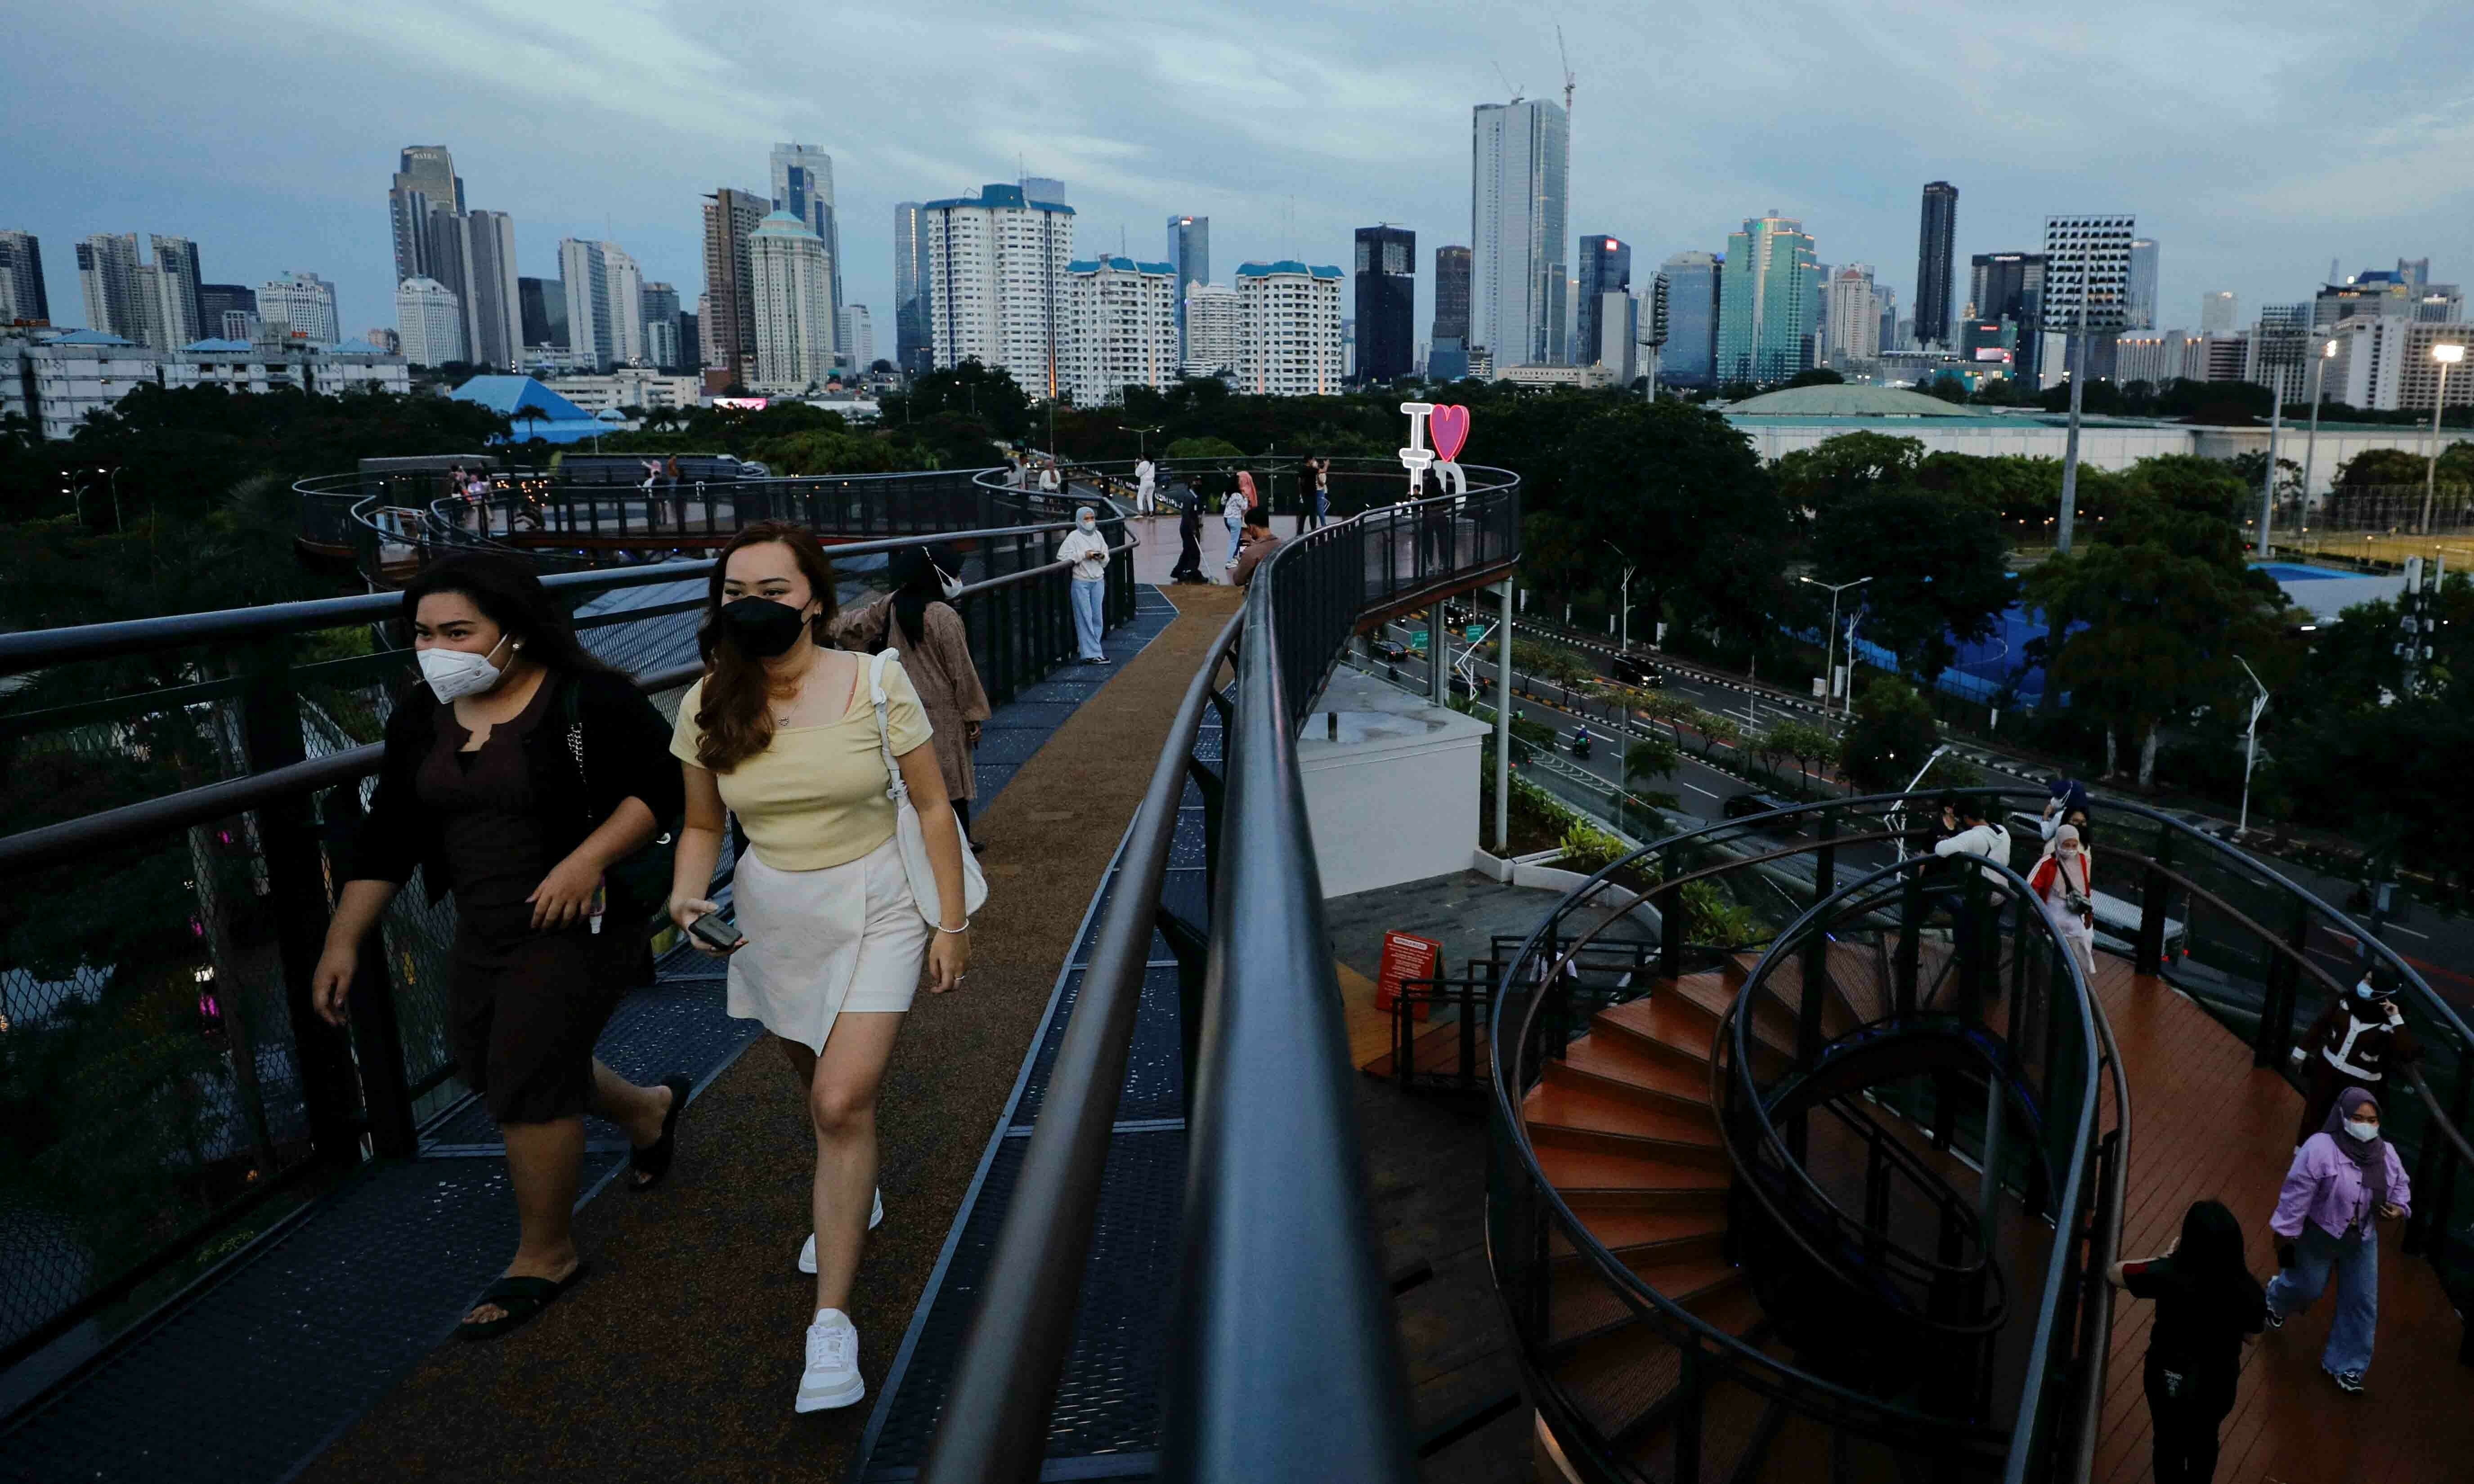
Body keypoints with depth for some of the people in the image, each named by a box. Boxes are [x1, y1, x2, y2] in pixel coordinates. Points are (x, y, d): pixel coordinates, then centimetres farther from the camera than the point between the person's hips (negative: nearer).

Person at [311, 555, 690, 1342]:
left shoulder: (591, 699, -15)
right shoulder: (422, 717, 4)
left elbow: (664, 785, -14)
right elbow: (388, 835, 8)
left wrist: (588, 859, -26)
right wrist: (342, 939, 5)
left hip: (581, 920, -8)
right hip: (484, 925, 8)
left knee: (526, 1083, -6)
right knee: (484, 1063, 16)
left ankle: (546, 1257, 16)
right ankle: (649, 1108, 41)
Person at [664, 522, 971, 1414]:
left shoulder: (878, 683, -14)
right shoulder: (708, 704, -5)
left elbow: (932, 807, -7)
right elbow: (703, 826, 6)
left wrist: (951, 921, -7)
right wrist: (687, 895, -14)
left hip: (876, 906, -4)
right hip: (772, 913, 4)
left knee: (842, 1102, -14)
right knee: (818, 1086, 21)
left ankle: (832, 1322, -2)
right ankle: (853, 1197, 54)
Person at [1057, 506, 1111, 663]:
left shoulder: (1098, 535, 10)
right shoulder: (1074, 536, -6)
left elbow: (1107, 560, 17)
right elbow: (1061, 556, -14)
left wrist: (1102, 557, -7)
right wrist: (1084, 555, -16)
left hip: (1098, 580, 6)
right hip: (1081, 582, -6)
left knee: (1097, 616, 7)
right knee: (1085, 618, -5)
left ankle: (1087, 649, 18)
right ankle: (1091, 653, -5)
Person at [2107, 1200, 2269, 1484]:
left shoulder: (2167, 1275, -32)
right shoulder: (2248, 1291, -26)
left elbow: (2114, 1273, -11)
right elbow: (2249, 1335, -5)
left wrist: (2167, 1258, -3)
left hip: (2167, 1379, -2)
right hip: (2216, 1384, 2)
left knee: (2169, 1443, 27)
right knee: (2204, 1440, 33)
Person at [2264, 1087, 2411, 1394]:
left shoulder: (2386, 1153, -6)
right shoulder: (2320, 1148, -26)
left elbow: (2401, 1188, 11)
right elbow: (2297, 1193, -21)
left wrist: (2398, 1209, -12)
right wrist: (2285, 1233, -17)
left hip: (2362, 1239, 5)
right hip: (2319, 1234, -5)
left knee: (2361, 1302, 9)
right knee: (2307, 1287, 12)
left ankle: (2344, 1365, 24)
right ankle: (2275, 1299, 50)